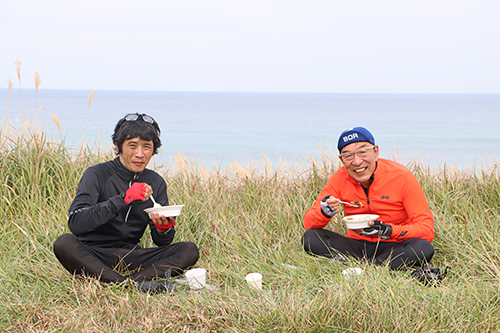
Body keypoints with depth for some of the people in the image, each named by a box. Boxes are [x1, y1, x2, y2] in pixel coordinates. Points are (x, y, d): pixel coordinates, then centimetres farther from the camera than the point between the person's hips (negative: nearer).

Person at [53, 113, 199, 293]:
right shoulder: (97, 175, -7)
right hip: (93, 256, -4)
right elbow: (75, 223, -23)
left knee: (189, 250, -13)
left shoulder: (156, 183, 7)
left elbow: (162, 243, 7)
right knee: (64, 243, -34)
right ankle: (135, 284, -41)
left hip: (131, 256, 4)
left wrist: (164, 228, -18)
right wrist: (122, 199, -30)